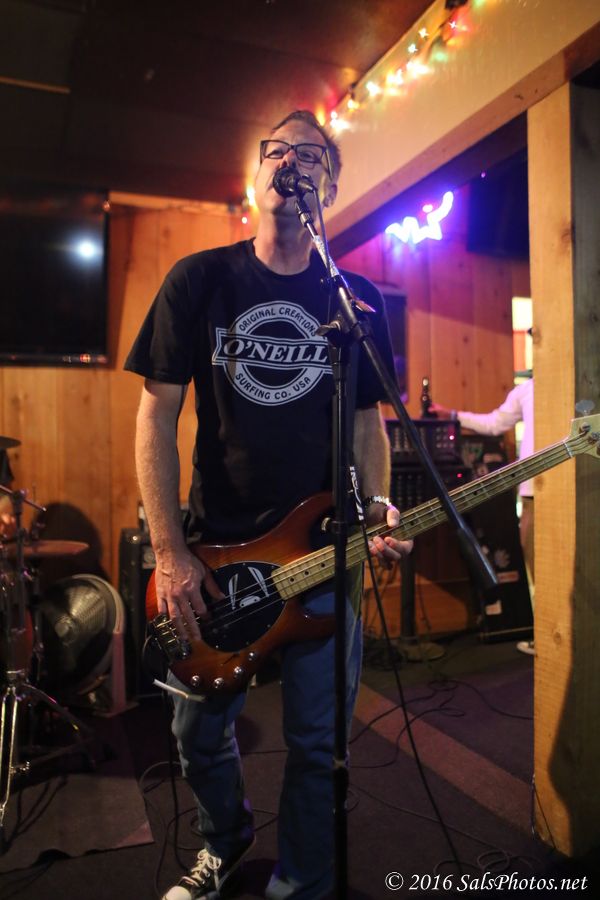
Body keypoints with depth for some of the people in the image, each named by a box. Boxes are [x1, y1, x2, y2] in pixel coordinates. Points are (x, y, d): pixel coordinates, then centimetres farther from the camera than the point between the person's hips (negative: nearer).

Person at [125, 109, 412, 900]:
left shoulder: (358, 299, 4)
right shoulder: (198, 280, -1)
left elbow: (368, 419, 9)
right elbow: (157, 412, -3)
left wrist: (378, 509, -9)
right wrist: (170, 553, -9)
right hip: (212, 551, 0)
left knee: (318, 742, 11)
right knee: (201, 731, 16)